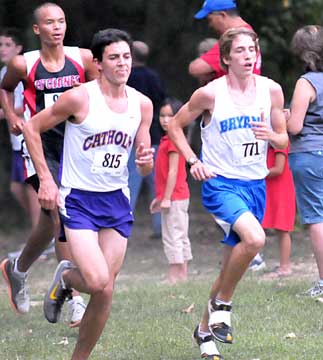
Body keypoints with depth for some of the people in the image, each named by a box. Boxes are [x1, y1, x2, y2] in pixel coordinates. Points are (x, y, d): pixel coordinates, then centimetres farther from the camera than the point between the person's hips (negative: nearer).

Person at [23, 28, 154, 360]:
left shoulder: (142, 104, 3)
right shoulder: (80, 98, -12)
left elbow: (145, 169, 11)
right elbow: (32, 127, -3)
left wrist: (146, 161, -14)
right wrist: (45, 179, -8)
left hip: (117, 201, 5)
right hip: (78, 199, -5)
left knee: (105, 292, 0)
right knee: (98, 282, -19)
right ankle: (65, 277, 17)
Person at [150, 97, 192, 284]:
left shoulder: (174, 140, -15)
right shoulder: (168, 139, 15)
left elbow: (173, 171, -19)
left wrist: (166, 198, -20)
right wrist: (160, 197, 21)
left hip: (174, 197, -10)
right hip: (181, 197, 10)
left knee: (172, 238, -8)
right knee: (181, 238, 12)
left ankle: (173, 279, -7)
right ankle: (183, 276, 17)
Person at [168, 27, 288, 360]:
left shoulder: (271, 90, 1)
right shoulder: (210, 94, -9)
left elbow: (284, 142, 9)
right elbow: (175, 126, 5)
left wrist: (270, 135, -14)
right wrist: (193, 161, -7)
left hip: (255, 184, 5)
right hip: (220, 183, -5)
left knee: (231, 266, 9)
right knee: (254, 238, -30)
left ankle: (205, 329, 28)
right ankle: (221, 305, -9)